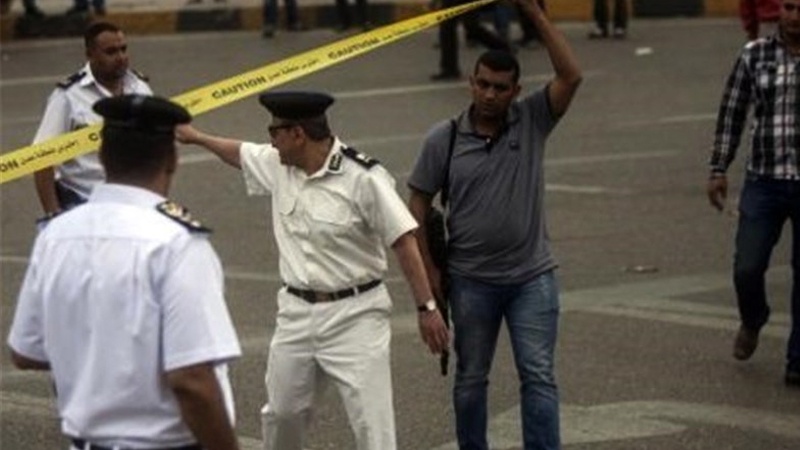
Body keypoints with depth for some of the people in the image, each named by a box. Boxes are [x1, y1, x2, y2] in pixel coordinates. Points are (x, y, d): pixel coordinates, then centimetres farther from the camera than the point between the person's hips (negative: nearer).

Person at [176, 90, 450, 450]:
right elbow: (240, 153, 24)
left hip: (353, 315, -7)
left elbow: (403, 241, -17)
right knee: (281, 413, 19)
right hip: (297, 312, 7)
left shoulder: (363, 178, -18)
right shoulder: (278, 164, 2)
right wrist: (196, 137, 36)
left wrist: (426, 307, -17)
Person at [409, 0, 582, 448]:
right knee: (471, 377, 13)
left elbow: (571, 76, -17)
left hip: (532, 276, -1)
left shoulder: (533, 121, -4)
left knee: (539, 376, -3)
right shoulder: (444, 138, -4)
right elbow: (420, 202, 1)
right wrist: (428, 266, -4)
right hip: (470, 280, 1)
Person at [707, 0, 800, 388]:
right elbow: (732, 113, 8)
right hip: (764, 182, 1)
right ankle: (752, 320, 31)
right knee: (747, 269, -3)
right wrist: (718, 170, 7)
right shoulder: (754, 55, 1)